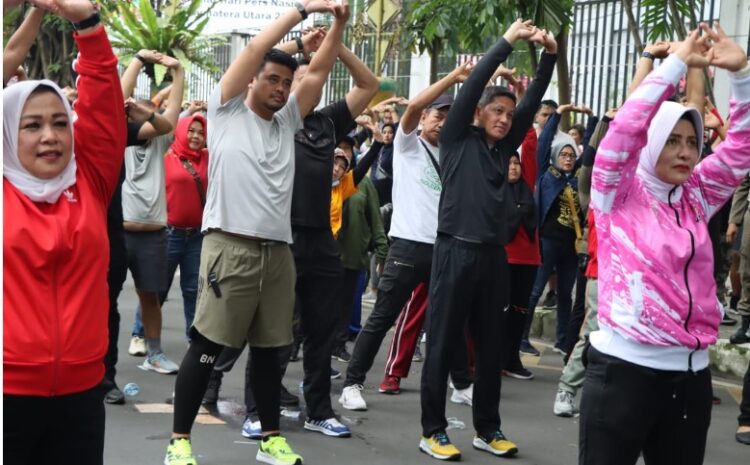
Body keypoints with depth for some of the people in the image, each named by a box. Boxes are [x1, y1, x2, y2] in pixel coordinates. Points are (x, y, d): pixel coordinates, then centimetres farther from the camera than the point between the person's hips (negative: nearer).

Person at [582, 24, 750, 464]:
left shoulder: (697, 198, 9)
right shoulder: (619, 195, -3)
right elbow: (627, 126, -16)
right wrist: (678, 63, -11)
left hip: (691, 372, 5)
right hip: (624, 367, -5)